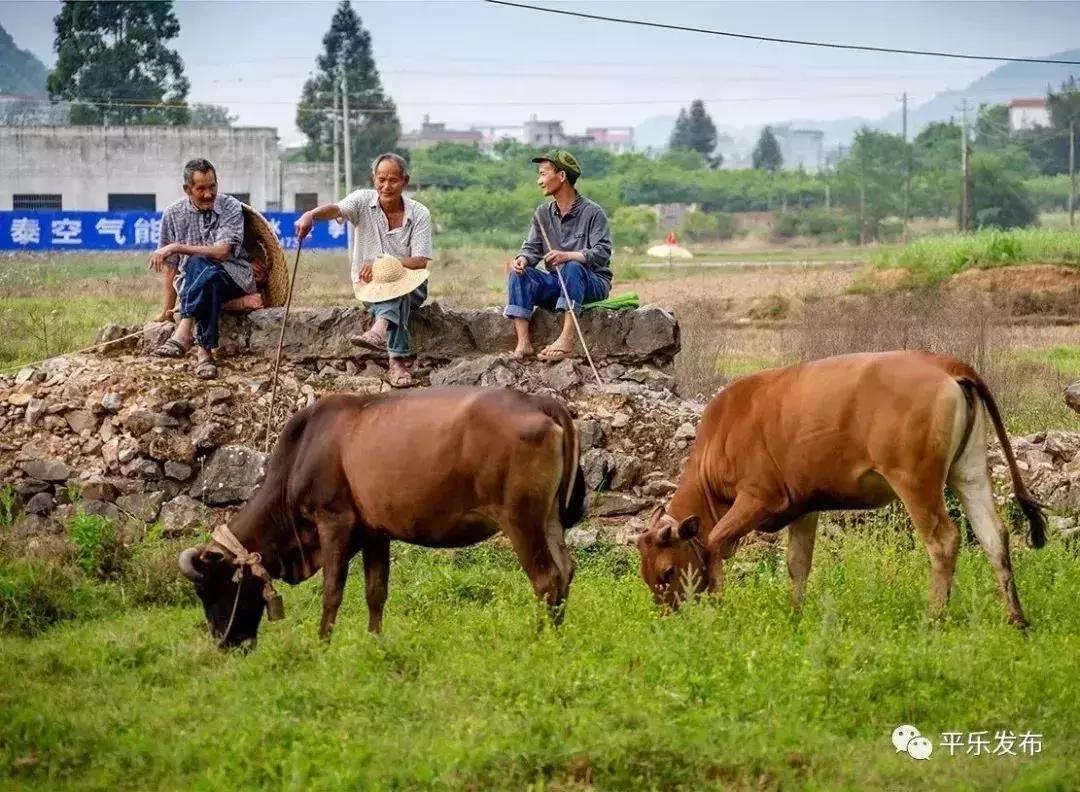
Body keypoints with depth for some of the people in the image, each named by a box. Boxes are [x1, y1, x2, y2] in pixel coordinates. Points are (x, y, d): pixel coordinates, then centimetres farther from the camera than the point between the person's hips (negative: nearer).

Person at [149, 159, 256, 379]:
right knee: (198, 264, -37)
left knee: (197, 263, -35)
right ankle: (204, 352, -47)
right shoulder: (173, 215, 4)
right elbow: (170, 266, 7)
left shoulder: (231, 208, -4)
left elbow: (222, 251, -17)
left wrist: (177, 247, -20)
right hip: (191, 282, 2)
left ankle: (183, 334, -48)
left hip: (233, 277, -2)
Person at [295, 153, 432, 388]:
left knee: (395, 282, -35)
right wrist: (311, 214, -50)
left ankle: (380, 330, -63)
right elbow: (337, 209, -26)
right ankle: (397, 359, -54)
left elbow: (420, 262, -13)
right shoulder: (363, 201, -4)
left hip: (411, 288, 0)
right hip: (369, 286, 0)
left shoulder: (419, 214, -5)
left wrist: (384, 265, -29)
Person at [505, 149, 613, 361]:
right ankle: (523, 343, -32)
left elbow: (602, 253, -19)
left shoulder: (592, 212, -10)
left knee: (572, 268, -37)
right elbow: (532, 248, 7)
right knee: (518, 273, -17)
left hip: (593, 284, -6)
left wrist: (568, 256, -36)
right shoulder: (543, 214, 9)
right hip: (556, 284, 6)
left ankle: (567, 340, -48)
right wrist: (523, 259, -19)